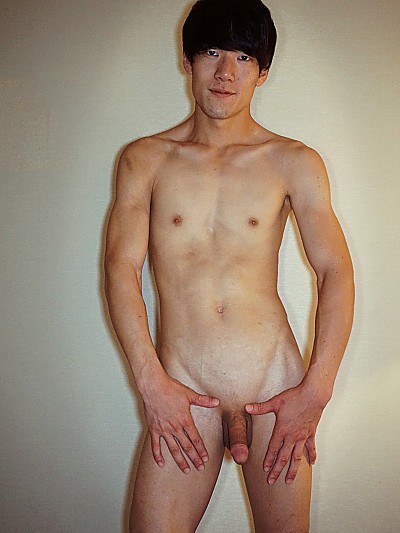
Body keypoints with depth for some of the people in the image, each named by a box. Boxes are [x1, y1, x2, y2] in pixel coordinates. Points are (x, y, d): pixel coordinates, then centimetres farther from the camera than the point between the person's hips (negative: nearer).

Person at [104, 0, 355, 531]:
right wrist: (151, 382, -9)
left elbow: (335, 271, 2)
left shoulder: (295, 162, 5)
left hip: (277, 386, 1)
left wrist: (316, 390, -6)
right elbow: (121, 268, -1)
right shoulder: (145, 159, 6)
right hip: (181, 393, 0)